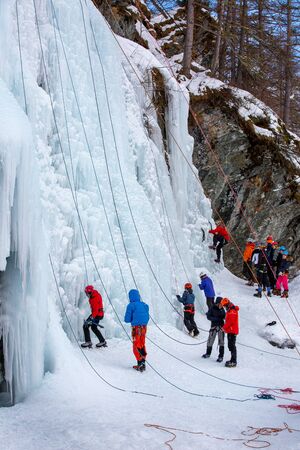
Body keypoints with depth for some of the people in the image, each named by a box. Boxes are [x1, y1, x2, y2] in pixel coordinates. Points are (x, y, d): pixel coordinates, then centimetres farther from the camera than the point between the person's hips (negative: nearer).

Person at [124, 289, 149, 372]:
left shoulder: (131, 305, -9)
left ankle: (141, 363, -8)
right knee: (142, 345, 16)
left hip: (136, 328, -6)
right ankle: (142, 364, 20)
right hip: (144, 327, 6)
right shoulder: (145, 305, 7)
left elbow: (127, 320, -6)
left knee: (136, 347, 2)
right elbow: (147, 318, 14)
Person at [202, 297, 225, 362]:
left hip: (221, 326, 1)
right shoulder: (212, 308, -6)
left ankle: (221, 356, 2)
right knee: (210, 340, 8)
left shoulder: (221, 308, 2)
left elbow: (224, 316, 5)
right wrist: (216, 319, -20)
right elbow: (208, 317, -8)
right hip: (214, 326, -1)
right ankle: (208, 353, 29)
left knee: (221, 341, -3)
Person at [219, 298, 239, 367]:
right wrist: (225, 327, 9)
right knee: (230, 345, 16)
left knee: (232, 346, -10)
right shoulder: (230, 310, 16)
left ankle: (233, 362, -9)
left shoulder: (232, 311, -17)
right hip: (230, 331, 11)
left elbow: (230, 321, -22)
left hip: (232, 331, -11)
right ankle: (233, 360, 24)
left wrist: (224, 327, -12)